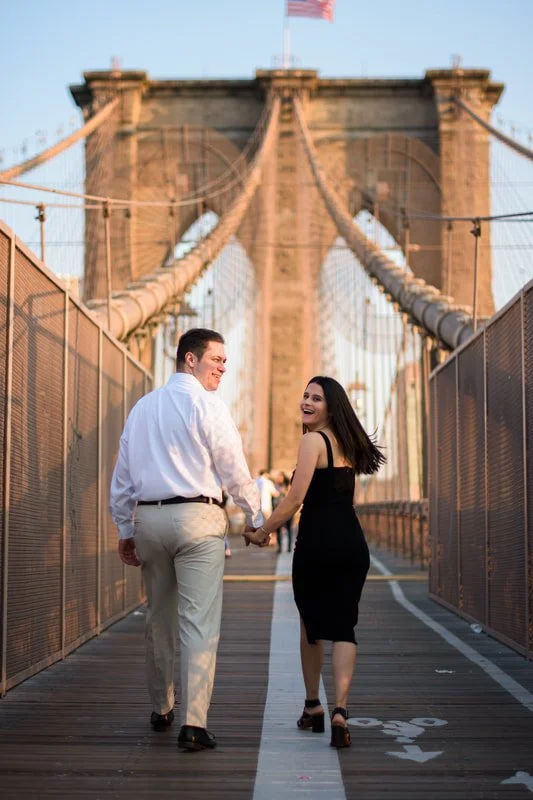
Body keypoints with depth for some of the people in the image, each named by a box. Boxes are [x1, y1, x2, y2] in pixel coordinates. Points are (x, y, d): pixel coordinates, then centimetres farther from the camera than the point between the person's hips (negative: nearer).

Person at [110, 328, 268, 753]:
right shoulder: (208, 405, -5)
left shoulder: (142, 407, 13)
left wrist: (125, 530, 20)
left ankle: (161, 710, 30)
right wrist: (258, 521, 6)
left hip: (148, 517, 6)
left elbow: (122, 475, 15)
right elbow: (235, 470, -5)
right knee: (199, 622, -6)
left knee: (159, 618, 17)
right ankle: (193, 723, -11)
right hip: (197, 516, -6)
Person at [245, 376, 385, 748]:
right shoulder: (346, 443, 15)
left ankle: (312, 706, 25)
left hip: (317, 544, -6)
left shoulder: (313, 440, -9)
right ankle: (340, 710, -15)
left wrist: (262, 530, -2)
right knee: (343, 627, 1)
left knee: (311, 624, 13)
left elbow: (295, 499, -12)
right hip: (353, 545, 6)